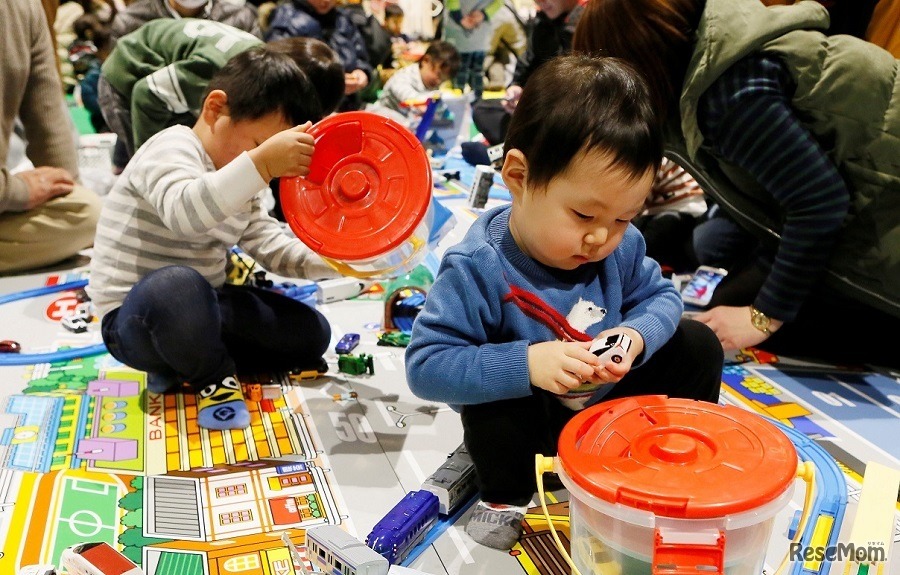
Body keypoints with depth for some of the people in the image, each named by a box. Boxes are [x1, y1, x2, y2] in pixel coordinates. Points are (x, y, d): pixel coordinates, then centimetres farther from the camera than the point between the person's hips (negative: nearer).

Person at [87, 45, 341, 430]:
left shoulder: (239, 185, 11)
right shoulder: (172, 149, -17)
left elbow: (272, 247, 9)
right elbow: (184, 213, -39)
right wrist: (261, 162, -50)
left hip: (201, 309, 9)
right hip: (134, 319, -8)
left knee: (311, 333, 4)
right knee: (178, 285, -43)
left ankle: (185, 362, 0)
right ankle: (212, 377, -13)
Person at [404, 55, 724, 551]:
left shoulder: (621, 246, -15)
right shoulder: (476, 268, -31)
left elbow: (659, 296, 1)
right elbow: (425, 366, -33)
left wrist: (637, 335, -24)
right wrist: (525, 363, -45)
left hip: (610, 398, 6)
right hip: (526, 416, -5)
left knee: (697, 345, 0)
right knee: (496, 398, -37)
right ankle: (505, 497, -7)